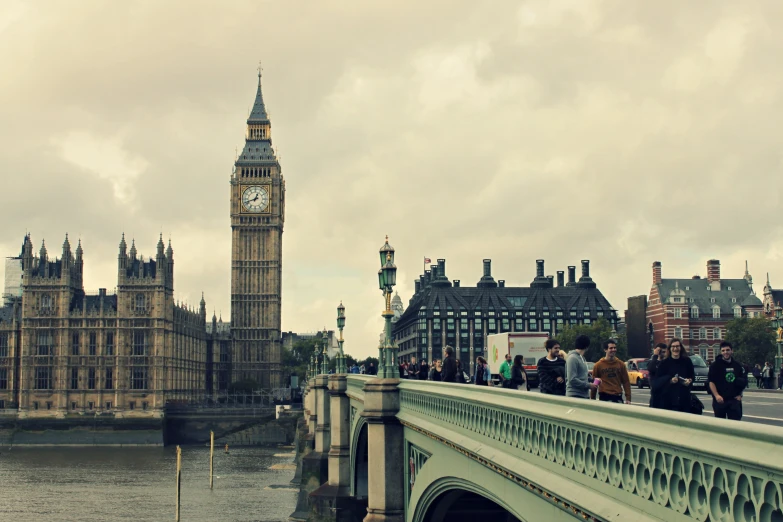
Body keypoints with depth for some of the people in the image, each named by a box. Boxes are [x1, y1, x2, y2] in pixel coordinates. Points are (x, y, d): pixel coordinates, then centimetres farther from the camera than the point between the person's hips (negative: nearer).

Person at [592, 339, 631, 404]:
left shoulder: (621, 364, 9)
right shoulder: (598, 365, 2)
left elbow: (626, 382, 9)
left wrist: (628, 398, 2)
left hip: (618, 397, 2)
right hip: (604, 397, -2)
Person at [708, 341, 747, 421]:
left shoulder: (737, 366, 12)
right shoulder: (715, 365, -1)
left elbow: (744, 381, 20)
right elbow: (711, 382, -8)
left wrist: (740, 395, 6)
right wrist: (716, 395, -20)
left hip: (734, 400, 3)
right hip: (720, 400, -3)